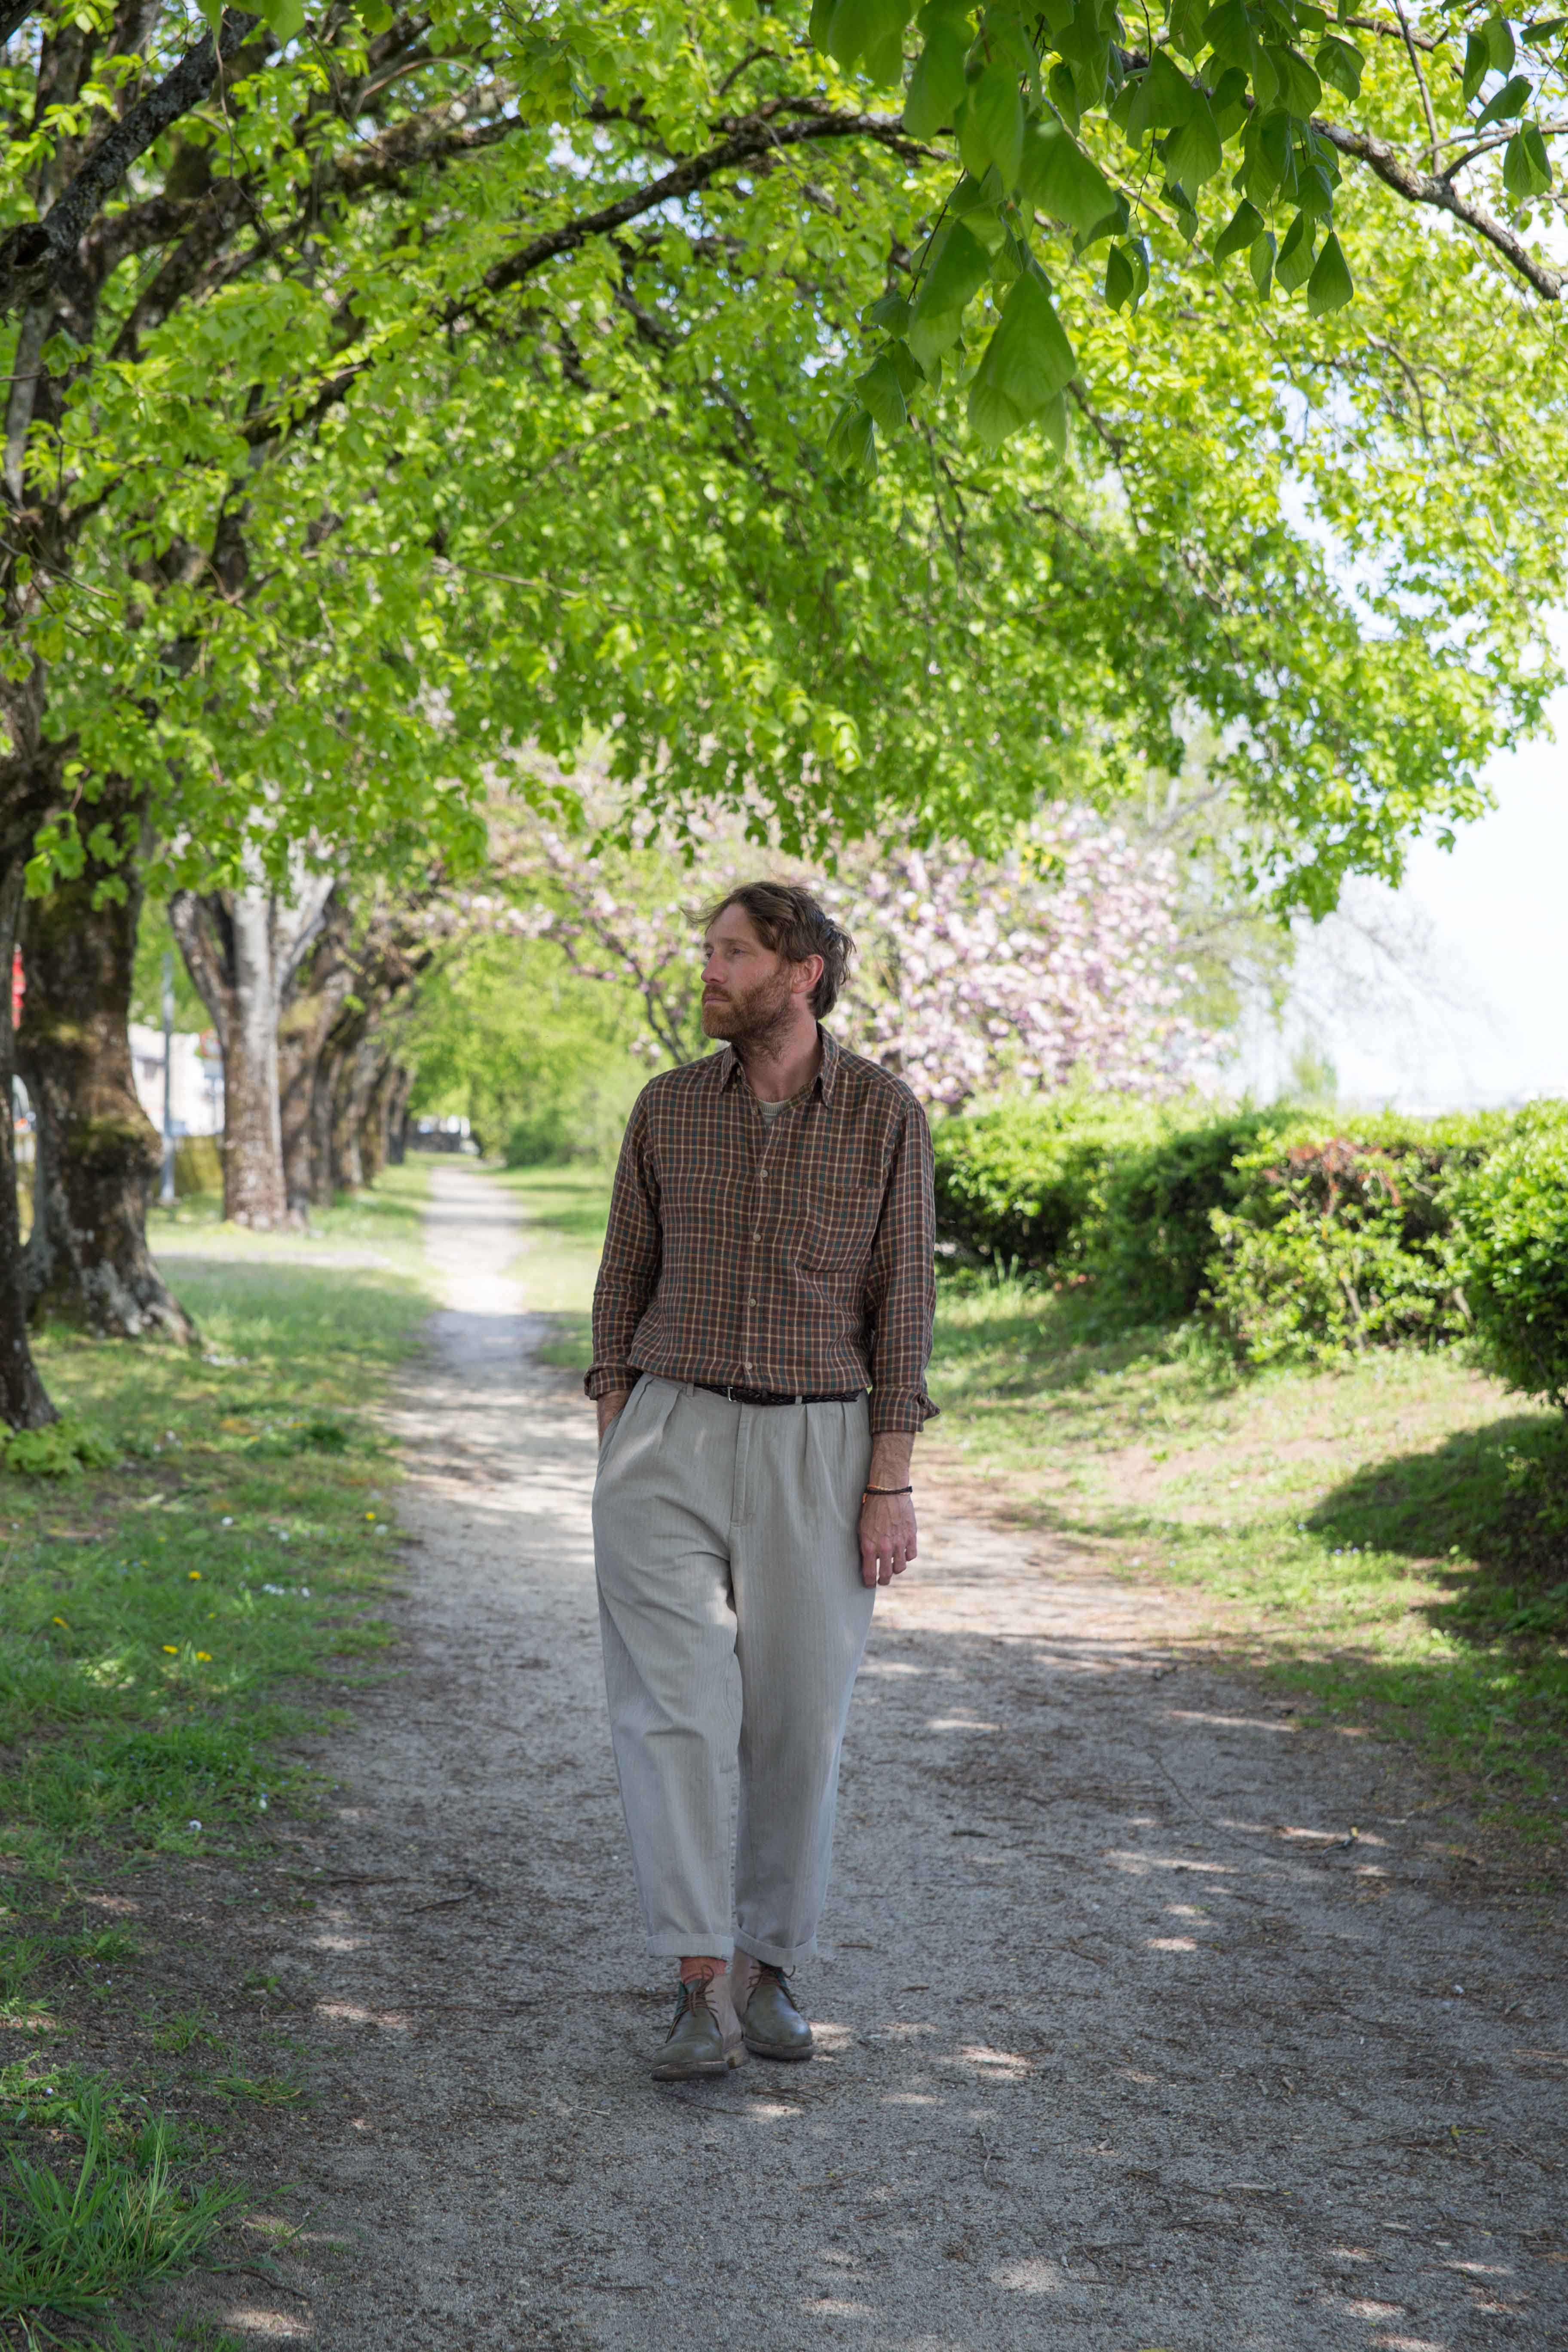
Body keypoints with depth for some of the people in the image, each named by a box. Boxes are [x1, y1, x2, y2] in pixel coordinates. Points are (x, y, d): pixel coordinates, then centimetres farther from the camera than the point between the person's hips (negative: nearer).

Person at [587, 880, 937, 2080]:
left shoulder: (886, 1114, -2)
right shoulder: (669, 1107, 4)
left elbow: (903, 1304, -2)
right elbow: (626, 1283, 9)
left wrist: (891, 1484, -6)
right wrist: (614, 1455, 4)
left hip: (817, 1447, -1)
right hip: (672, 1440, 1)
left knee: (801, 1720, 5)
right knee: (675, 1706, -10)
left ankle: (769, 1964, 21)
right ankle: (706, 1990, -9)